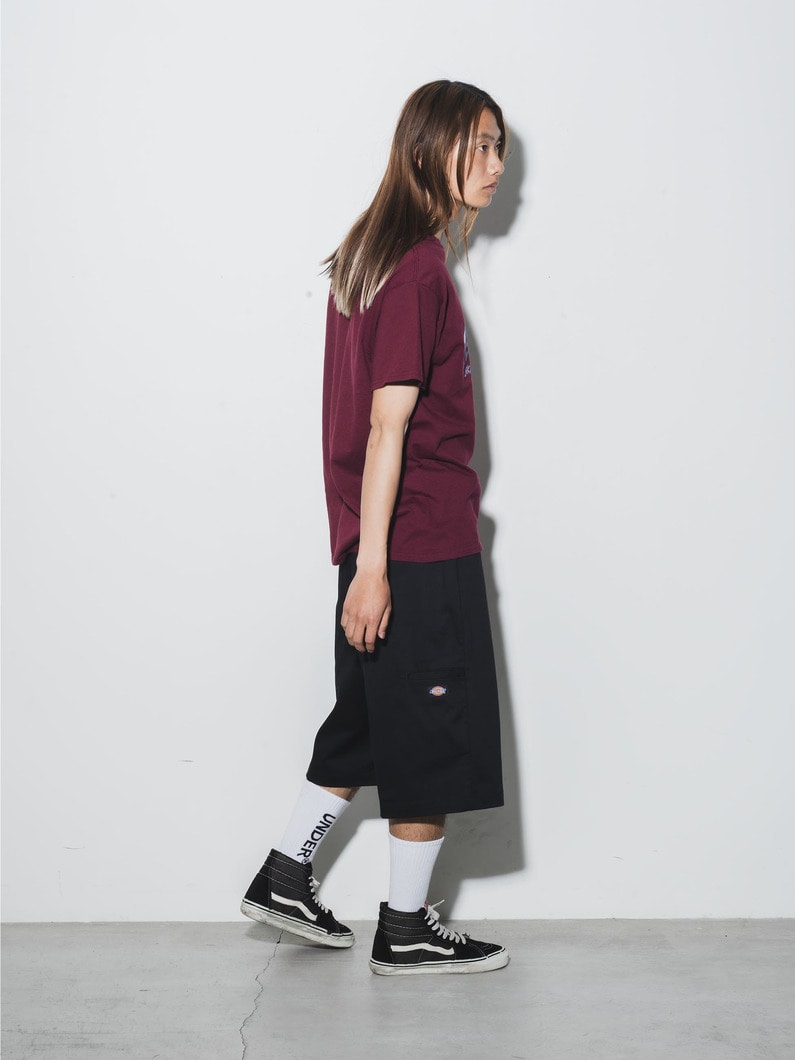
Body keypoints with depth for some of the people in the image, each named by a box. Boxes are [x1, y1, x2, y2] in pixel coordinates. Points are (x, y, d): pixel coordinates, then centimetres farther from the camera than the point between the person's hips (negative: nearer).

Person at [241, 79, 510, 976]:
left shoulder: (373, 254, 13)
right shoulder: (420, 270, -17)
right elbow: (388, 424, -21)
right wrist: (371, 562, -21)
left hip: (390, 544, 10)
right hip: (423, 548, -10)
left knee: (373, 720, 20)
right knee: (436, 734, 3)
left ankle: (284, 878, 29)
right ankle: (406, 930, 16)